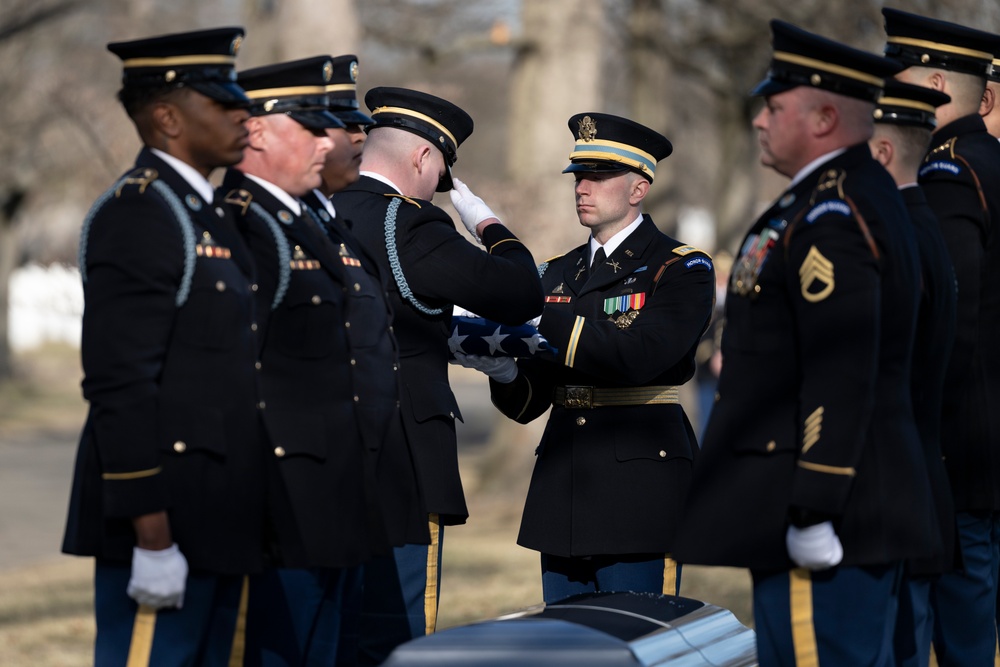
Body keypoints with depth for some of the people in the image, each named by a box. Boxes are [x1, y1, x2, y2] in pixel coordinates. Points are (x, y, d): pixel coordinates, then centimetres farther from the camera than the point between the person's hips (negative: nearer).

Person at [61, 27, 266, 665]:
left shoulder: (208, 214, 18)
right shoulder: (137, 213, -13)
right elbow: (119, 383, -20)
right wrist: (152, 536, -23)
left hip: (216, 526, 10)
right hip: (165, 521, -10)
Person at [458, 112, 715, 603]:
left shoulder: (682, 269, -2)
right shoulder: (559, 273, 17)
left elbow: (638, 355, -21)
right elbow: (529, 402, 13)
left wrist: (537, 319, -23)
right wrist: (502, 369, -11)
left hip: (639, 492, -6)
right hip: (563, 493, 6)